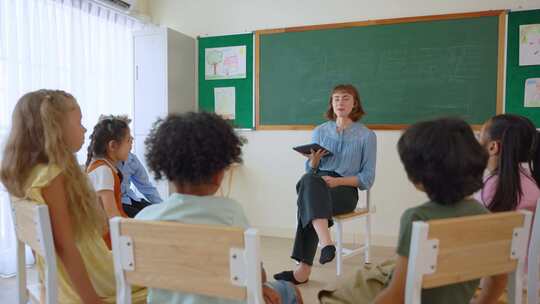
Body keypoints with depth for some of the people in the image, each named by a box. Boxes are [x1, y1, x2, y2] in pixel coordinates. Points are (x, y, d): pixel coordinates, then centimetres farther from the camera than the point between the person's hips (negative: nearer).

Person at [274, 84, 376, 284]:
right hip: (317, 185, 3)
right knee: (308, 181, -35)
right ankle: (326, 242, -46)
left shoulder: (366, 136, 5)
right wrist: (313, 161, -8)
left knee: (308, 200, -34)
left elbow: (367, 179, 1)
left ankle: (304, 269, -33)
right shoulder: (320, 131, 15)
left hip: (346, 190, -3)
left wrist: (338, 181, -15)